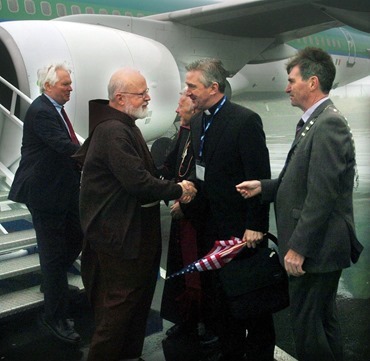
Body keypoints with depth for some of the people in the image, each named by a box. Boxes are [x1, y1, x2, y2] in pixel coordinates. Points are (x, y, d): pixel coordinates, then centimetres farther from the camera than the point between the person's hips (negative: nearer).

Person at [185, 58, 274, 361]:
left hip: (242, 226, -7)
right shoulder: (197, 122, 8)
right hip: (211, 225, 7)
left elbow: (259, 178, -18)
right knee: (218, 293, 16)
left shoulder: (246, 120, -16)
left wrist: (256, 226, -19)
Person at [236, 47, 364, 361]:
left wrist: (298, 247, -22)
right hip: (316, 247, 10)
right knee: (323, 321, 21)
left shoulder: (329, 124, -19)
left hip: (315, 248, -10)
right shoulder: (316, 123, 13)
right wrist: (263, 186, 5)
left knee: (307, 326, 1)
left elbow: (322, 193, -24)